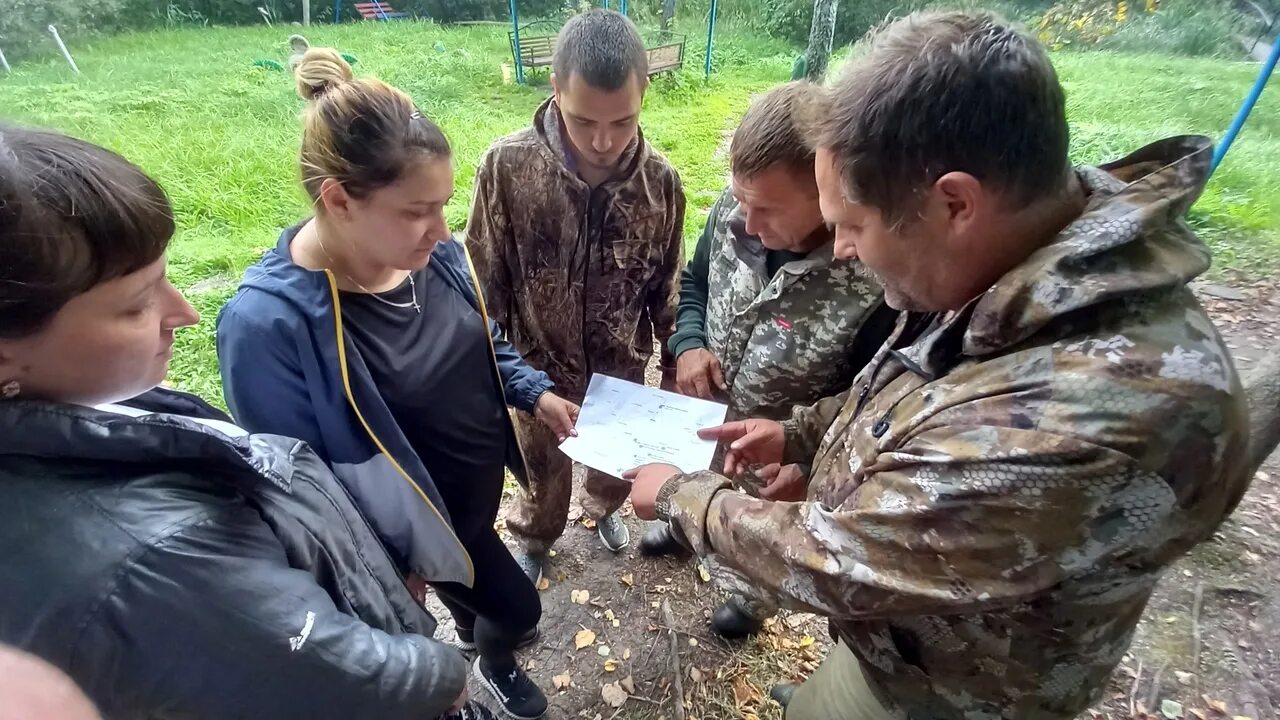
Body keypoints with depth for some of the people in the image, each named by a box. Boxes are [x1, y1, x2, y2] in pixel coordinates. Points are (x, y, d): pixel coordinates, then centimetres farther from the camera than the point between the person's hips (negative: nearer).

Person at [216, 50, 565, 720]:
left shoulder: (433, 254, -14)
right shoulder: (269, 324, -32)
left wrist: (536, 393, -8)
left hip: (482, 479, 6)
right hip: (427, 516, -6)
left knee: (477, 594, 33)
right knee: (516, 608, 14)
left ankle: (475, 638, 67)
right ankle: (494, 660, 51)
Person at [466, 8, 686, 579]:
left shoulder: (660, 179, -16)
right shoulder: (507, 165, -22)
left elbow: (668, 285, -3)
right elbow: (486, 281, -11)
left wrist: (676, 365, 4)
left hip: (622, 364, 2)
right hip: (539, 365, -1)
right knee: (543, 470, 23)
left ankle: (603, 507, 62)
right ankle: (533, 538, 55)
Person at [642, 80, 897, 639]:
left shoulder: (881, 284, -37)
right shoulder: (731, 212, -20)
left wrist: (804, 458, -32)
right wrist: (688, 342, -16)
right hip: (701, 419, 4)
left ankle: (757, 591, 63)